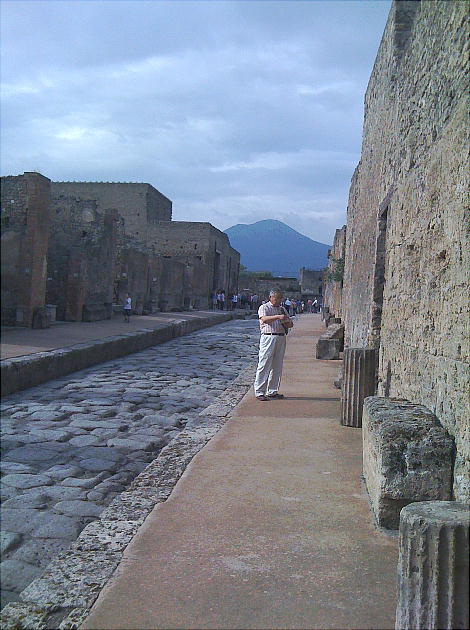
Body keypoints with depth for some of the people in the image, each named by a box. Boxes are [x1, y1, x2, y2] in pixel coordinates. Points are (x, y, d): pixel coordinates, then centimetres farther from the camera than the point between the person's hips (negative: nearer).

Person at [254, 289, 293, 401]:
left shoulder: (282, 309, 21)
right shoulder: (264, 308, 1)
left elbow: (290, 324, 19)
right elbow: (264, 319, -20)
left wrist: (285, 323, -5)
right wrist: (278, 317, -34)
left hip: (281, 338, 7)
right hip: (268, 337, -7)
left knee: (277, 366, 9)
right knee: (264, 366, -7)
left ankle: (272, 391, 17)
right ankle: (259, 392, -4)